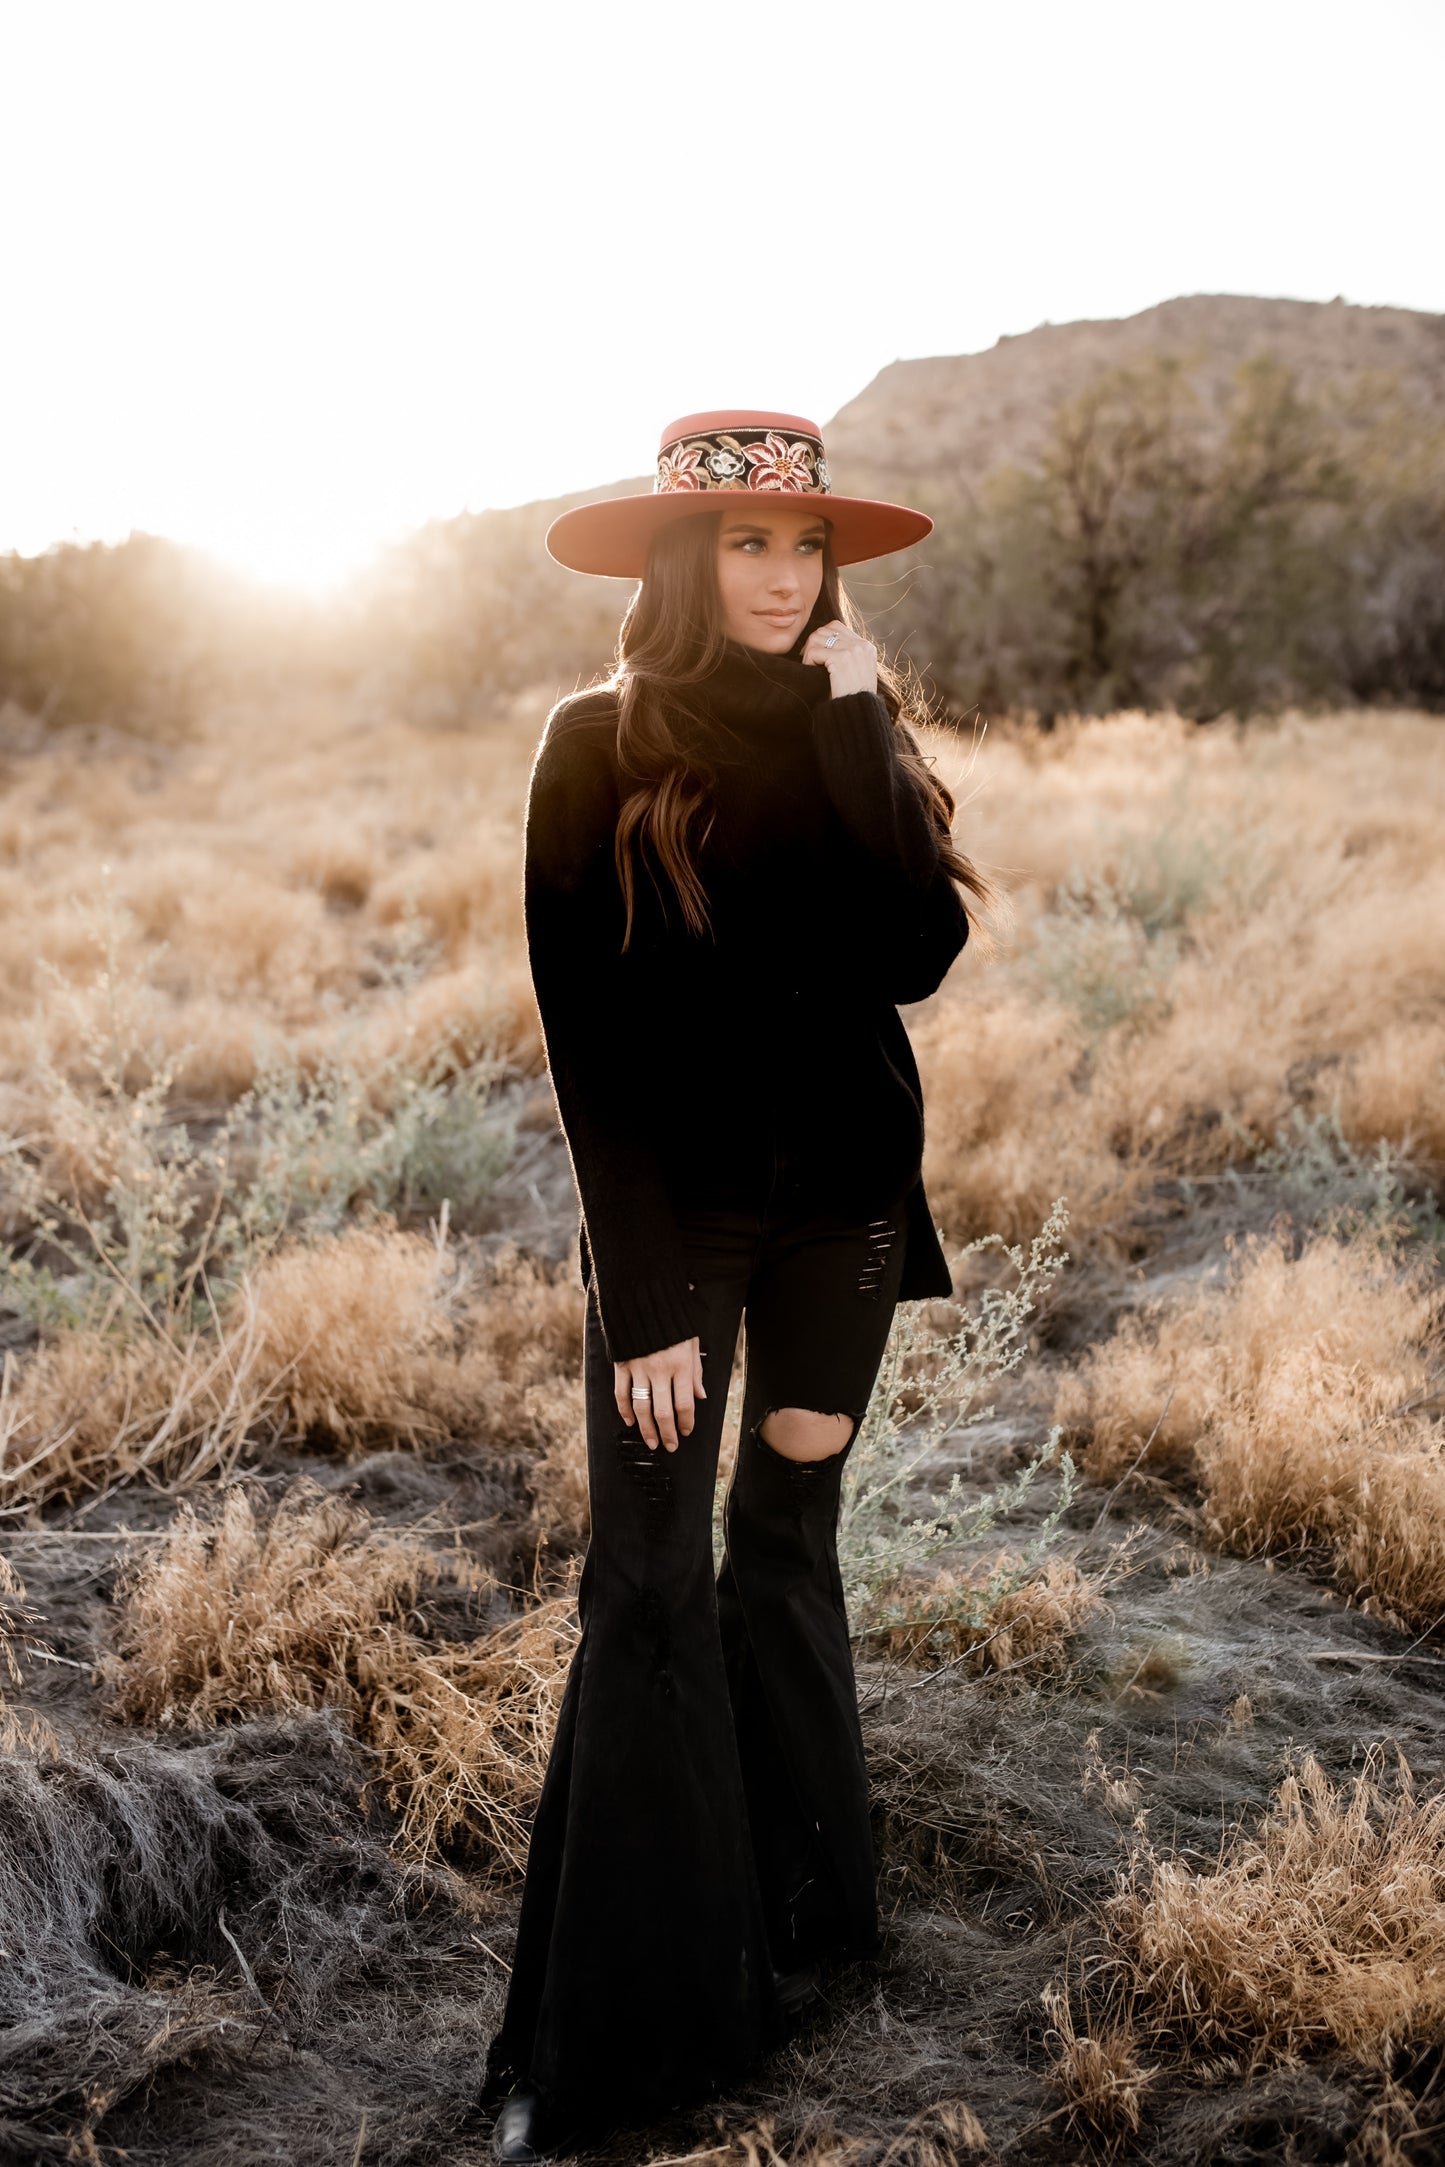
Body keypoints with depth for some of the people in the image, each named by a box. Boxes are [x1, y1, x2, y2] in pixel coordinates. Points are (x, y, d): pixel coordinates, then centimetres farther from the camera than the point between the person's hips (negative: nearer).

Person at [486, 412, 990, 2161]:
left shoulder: (854, 730, 3)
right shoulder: (601, 744, -7)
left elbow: (917, 955, -11)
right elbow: (589, 1034, -10)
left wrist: (856, 730, -14)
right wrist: (643, 1289, -13)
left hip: (843, 1194, 3)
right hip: (674, 1206, -3)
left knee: (786, 1539, 14)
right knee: (649, 1583, -3)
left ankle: (796, 1919, 29)